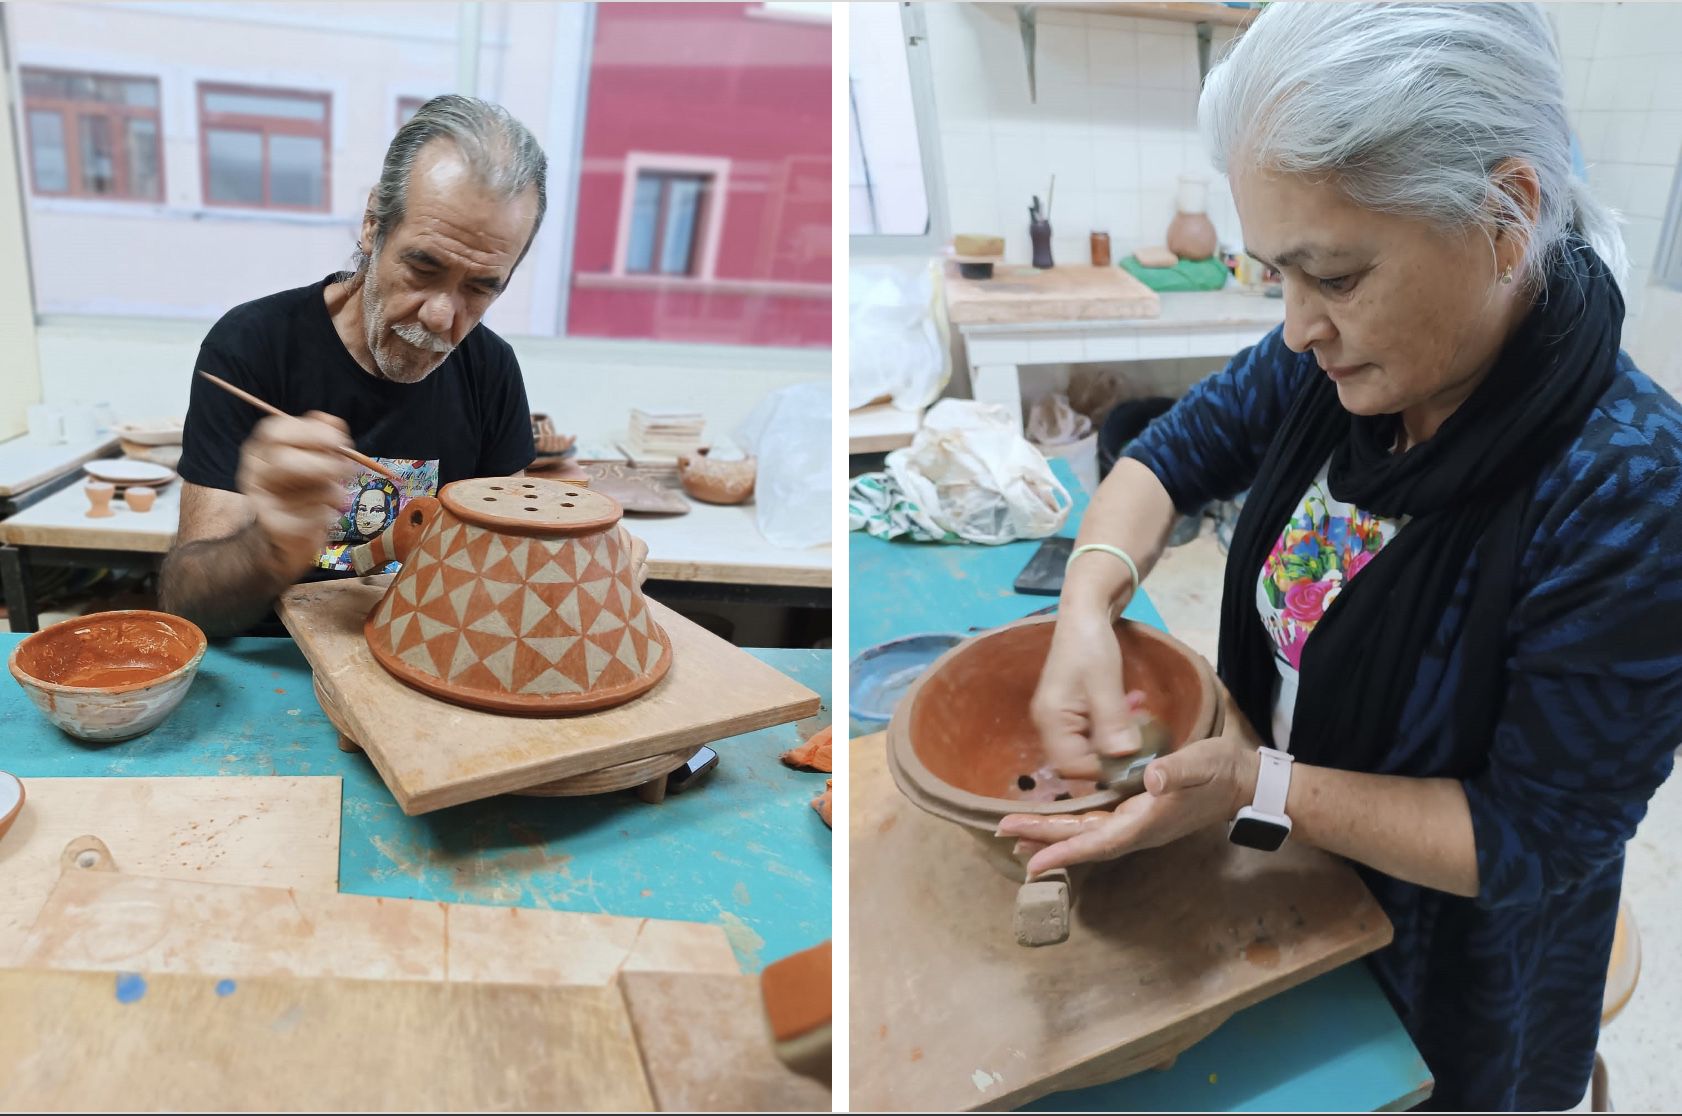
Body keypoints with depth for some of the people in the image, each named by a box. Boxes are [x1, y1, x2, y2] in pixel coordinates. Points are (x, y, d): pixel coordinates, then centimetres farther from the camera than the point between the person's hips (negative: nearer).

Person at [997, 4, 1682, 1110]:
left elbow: (1537, 839, -26)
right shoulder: (1336, 362, -18)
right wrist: (1089, 609, -22)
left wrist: (1256, 789, -34)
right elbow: (1174, 452, -4)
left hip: (1447, 965, -4)